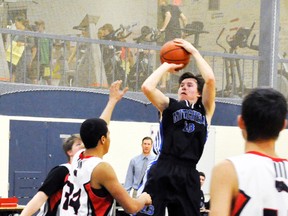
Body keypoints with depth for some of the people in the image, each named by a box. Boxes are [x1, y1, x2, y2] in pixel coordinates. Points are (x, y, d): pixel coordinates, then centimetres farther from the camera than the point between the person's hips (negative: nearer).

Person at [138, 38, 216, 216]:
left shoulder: (205, 111, 12)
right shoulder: (169, 106, 12)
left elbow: (210, 80, -3)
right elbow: (147, 87, -5)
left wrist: (194, 51, 4)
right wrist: (166, 66, 9)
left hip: (188, 174, 1)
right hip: (163, 170, -1)